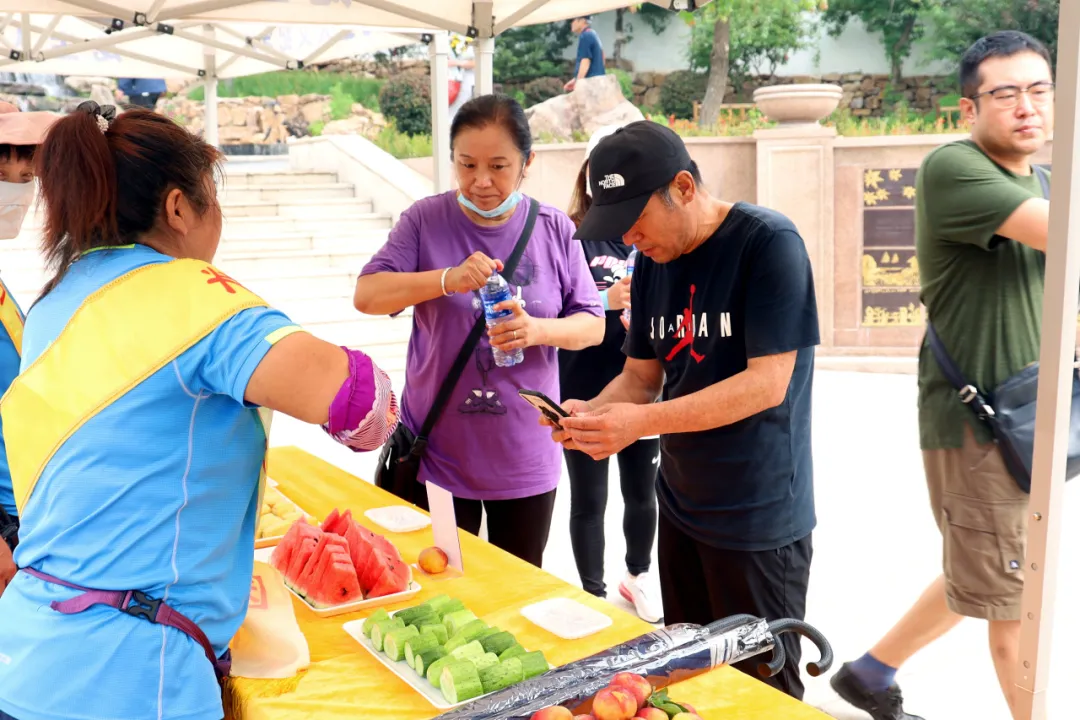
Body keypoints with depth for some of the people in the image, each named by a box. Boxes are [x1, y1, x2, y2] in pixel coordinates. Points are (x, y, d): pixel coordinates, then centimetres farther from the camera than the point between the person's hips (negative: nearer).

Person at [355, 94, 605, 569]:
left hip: (526, 458, 1)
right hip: (437, 455, -1)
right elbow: (366, 295, -12)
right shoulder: (425, 221, -4)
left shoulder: (554, 230, -1)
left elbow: (593, 325, 1)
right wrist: (448, 279, -28)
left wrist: (538, 330, -20)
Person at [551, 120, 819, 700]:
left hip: (759, 520, -7)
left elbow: (768, 383, -22)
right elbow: (641, 375, 9)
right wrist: (592, 412, -13)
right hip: (679, 507, 7)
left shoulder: (768, 242, -17)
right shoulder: (653, 261, 5)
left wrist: (642, 422, -28)